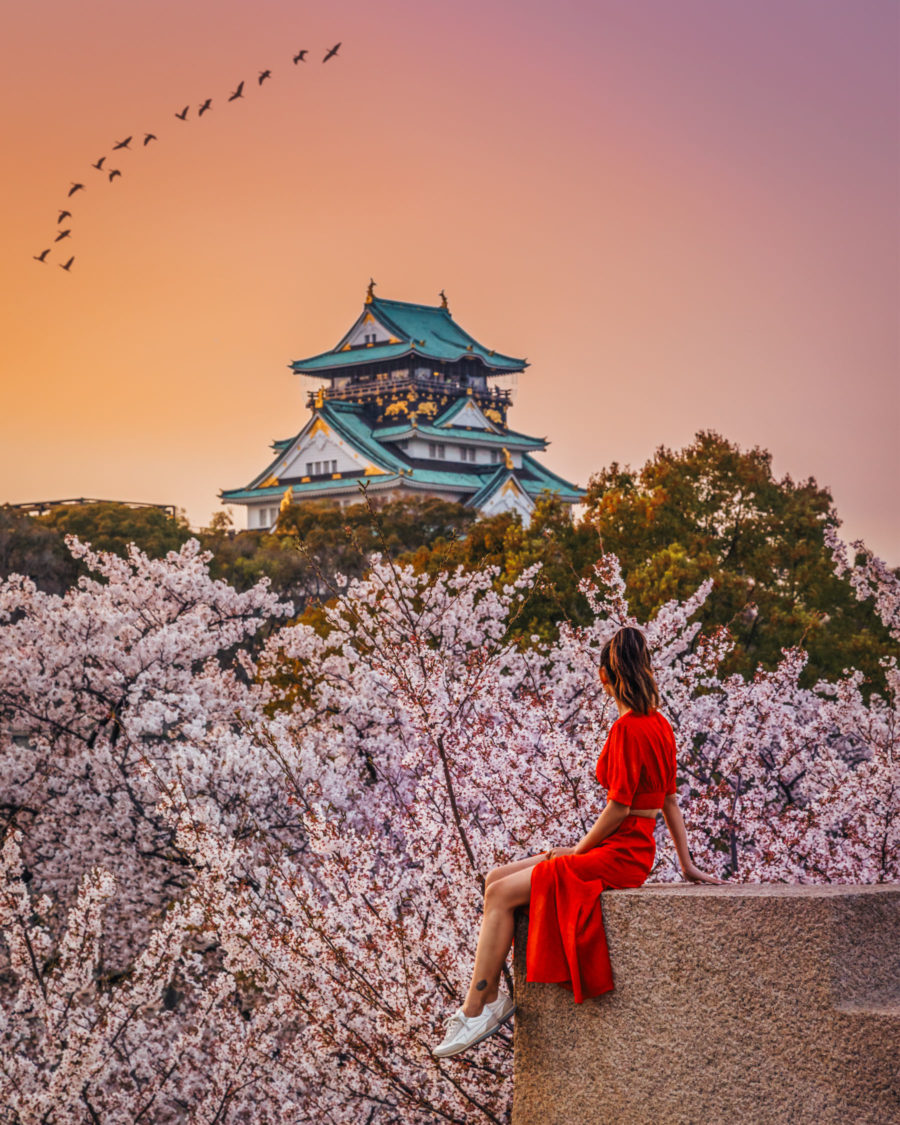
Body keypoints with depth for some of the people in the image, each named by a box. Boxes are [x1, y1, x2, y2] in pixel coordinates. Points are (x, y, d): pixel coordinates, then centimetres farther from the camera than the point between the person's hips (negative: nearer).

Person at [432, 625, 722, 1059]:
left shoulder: (628, 728, -16)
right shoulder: (659, 723, 11)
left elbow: (618, 808, -18)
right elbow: (669, 800, 16)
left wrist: (579, 850, -5)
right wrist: (687, 865, 19)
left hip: (619, 854, -10)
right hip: (629, 850, 10)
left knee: (501, 894, -15)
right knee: (496, 878, 5)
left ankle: (474, 1012, -12)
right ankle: (490, 999, 0)